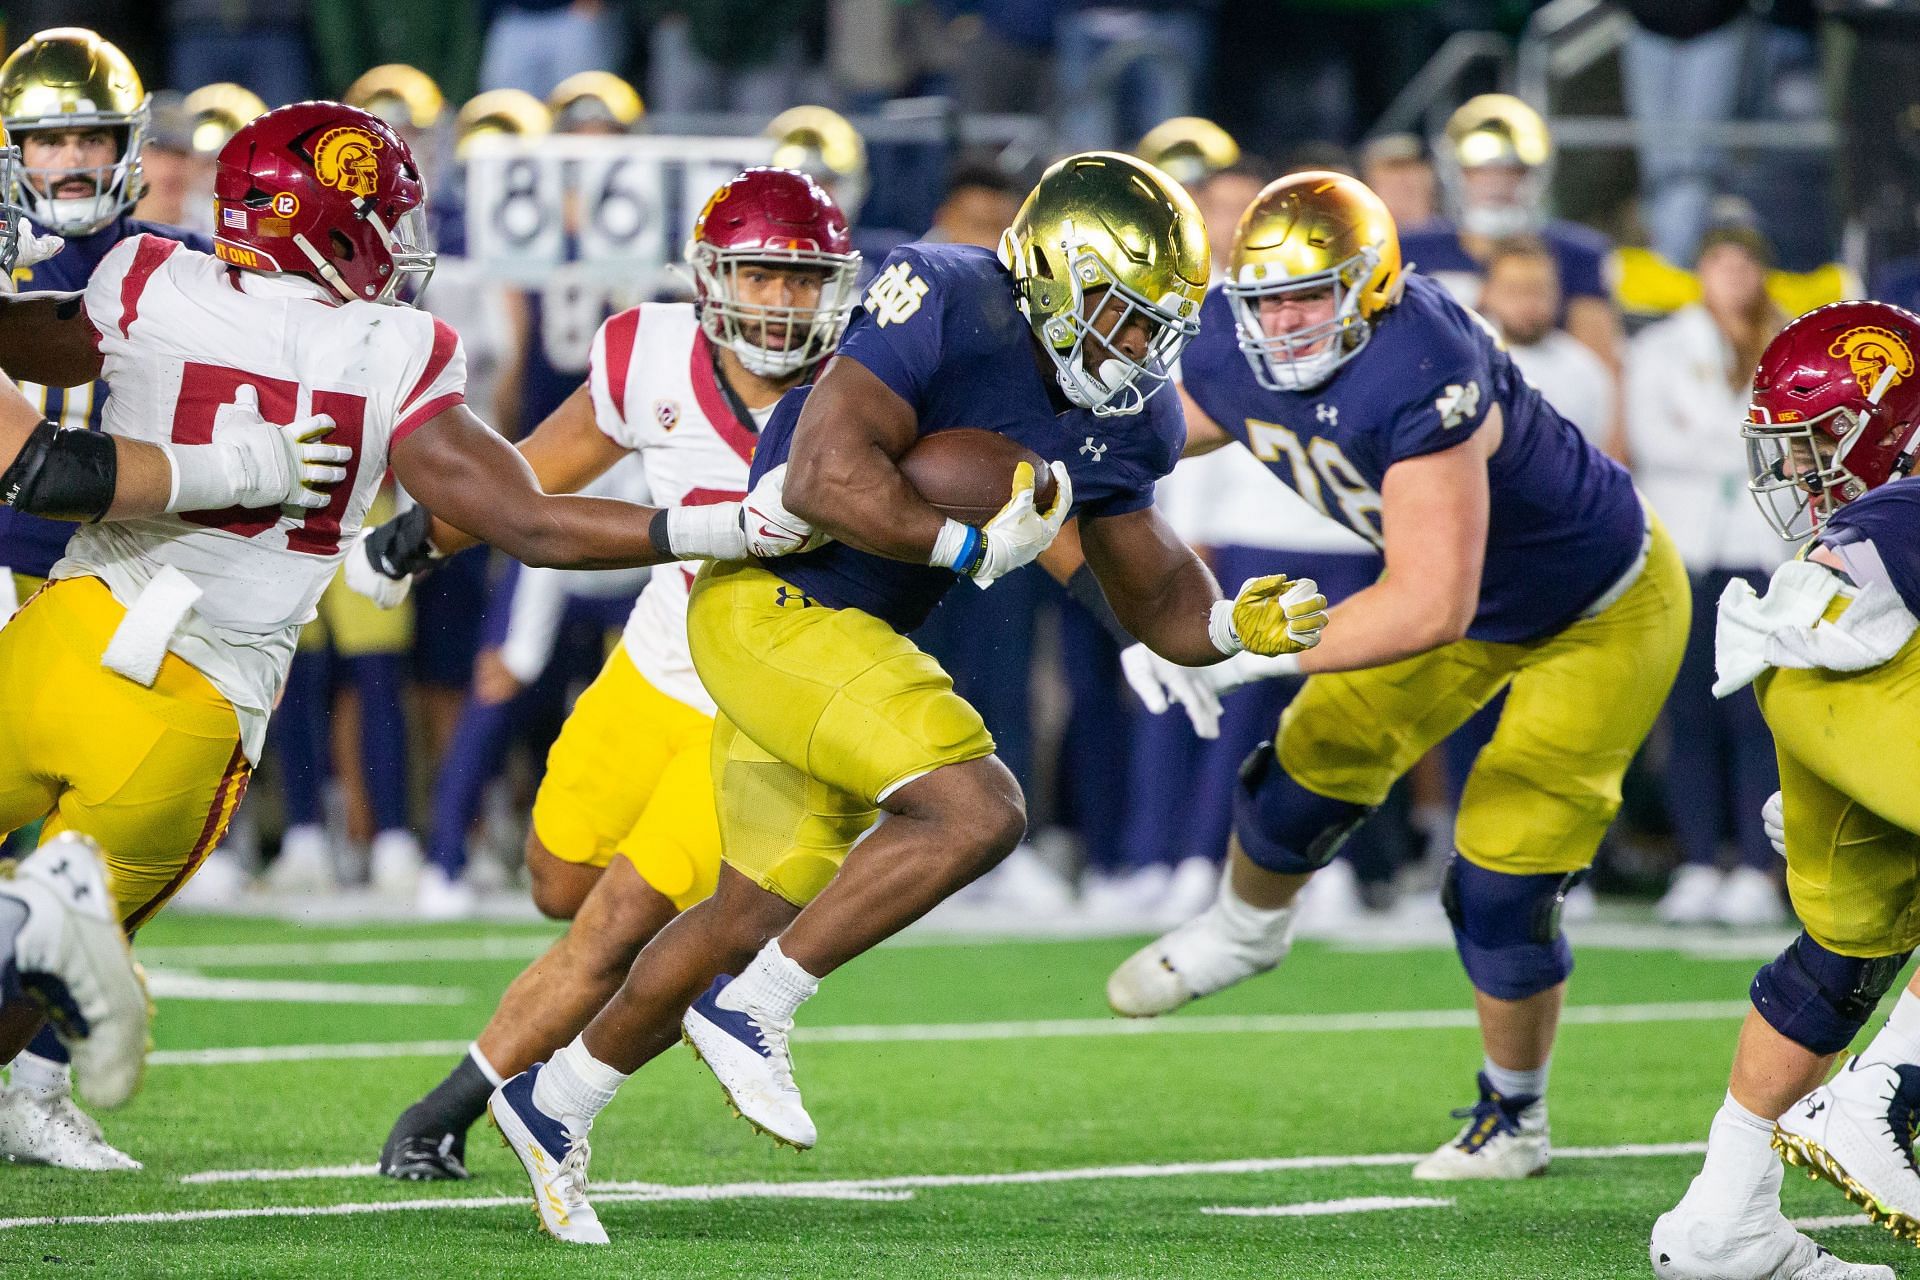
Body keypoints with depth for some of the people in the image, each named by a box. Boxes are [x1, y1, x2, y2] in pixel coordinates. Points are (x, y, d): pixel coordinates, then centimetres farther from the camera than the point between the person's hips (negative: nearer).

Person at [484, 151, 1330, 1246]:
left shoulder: (1119, 418, 3)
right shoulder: (948, 306, -21)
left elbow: (1153, 595, 12)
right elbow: (825, 478, -29)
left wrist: (1238, 623, -7)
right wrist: (977, 545, -24)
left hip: (853, 639, 9)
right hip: (774, 603, -9)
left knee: (753, 923, 16)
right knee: (977, 812, -24)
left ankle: (554, 1102, 32)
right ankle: (752, 1009, -13)